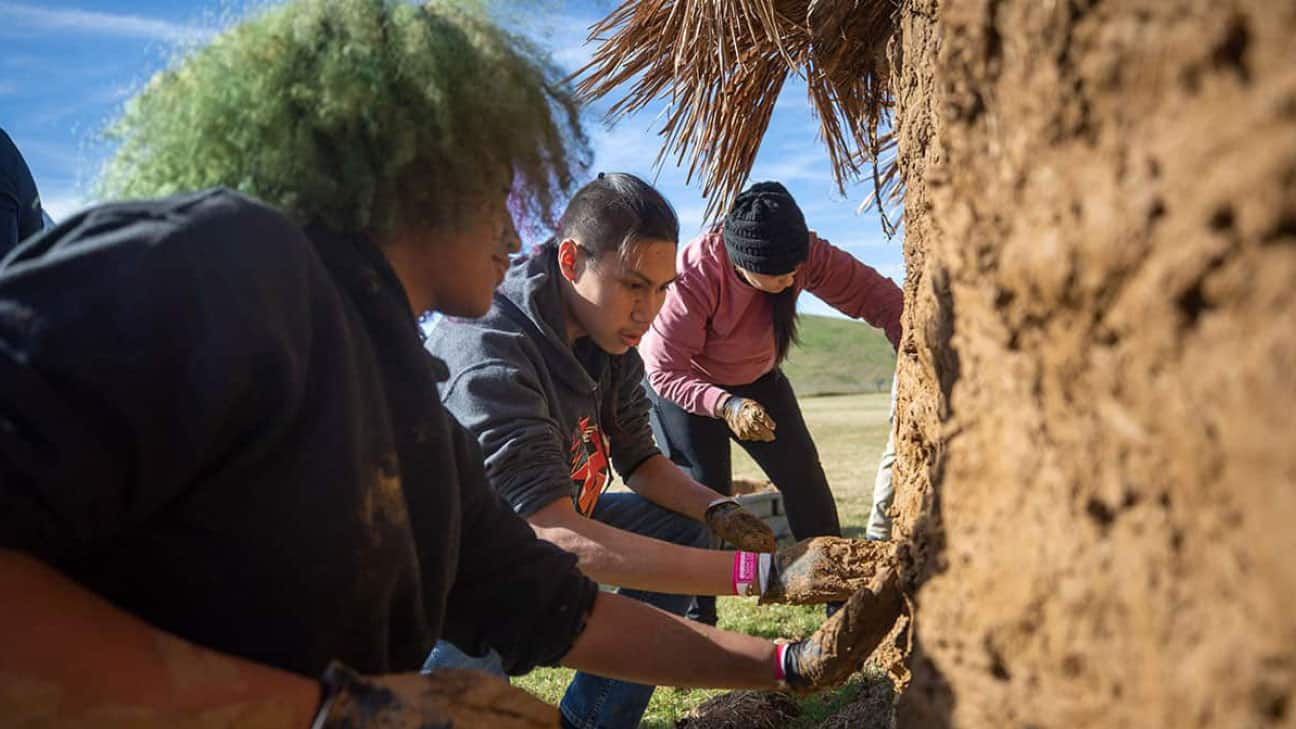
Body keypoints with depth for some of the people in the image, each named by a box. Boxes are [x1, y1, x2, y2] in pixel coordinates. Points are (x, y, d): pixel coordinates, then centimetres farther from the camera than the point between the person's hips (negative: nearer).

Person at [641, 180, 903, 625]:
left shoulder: (806, 256, -27)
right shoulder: (694, 277, -39)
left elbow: (876, 295, -24)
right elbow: (666, 371, -37)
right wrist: (725, 406, -53)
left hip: (756, 378, 5)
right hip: (682, 383, -4)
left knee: (806, 481, 3)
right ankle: (697, 622, 2)